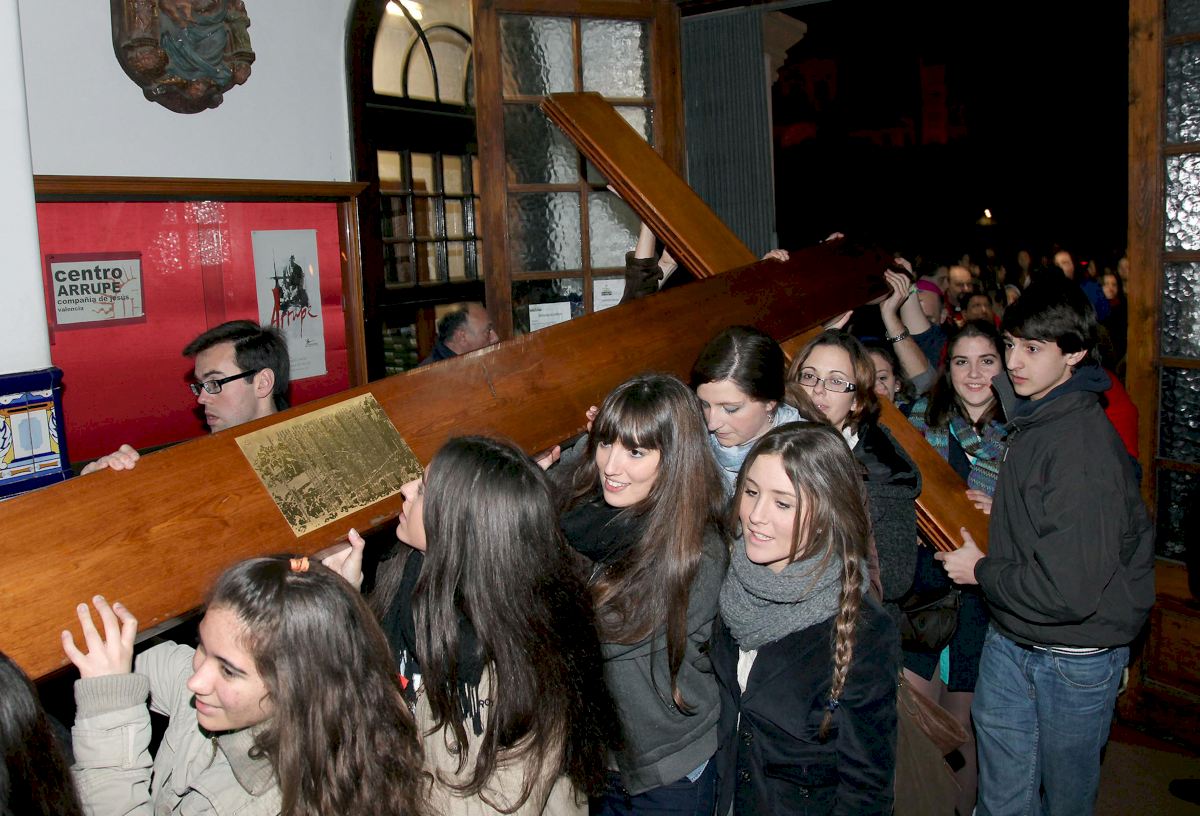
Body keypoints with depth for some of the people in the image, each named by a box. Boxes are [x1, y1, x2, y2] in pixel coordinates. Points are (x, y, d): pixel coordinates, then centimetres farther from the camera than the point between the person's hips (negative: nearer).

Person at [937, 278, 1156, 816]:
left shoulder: (1083, 443, -26)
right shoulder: (1032, 417, 3)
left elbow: (1069, 589, -29)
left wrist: (982, 571, -16)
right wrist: (995, 512, 5)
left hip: (1075, 658, -8)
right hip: (1009, 640, 8)